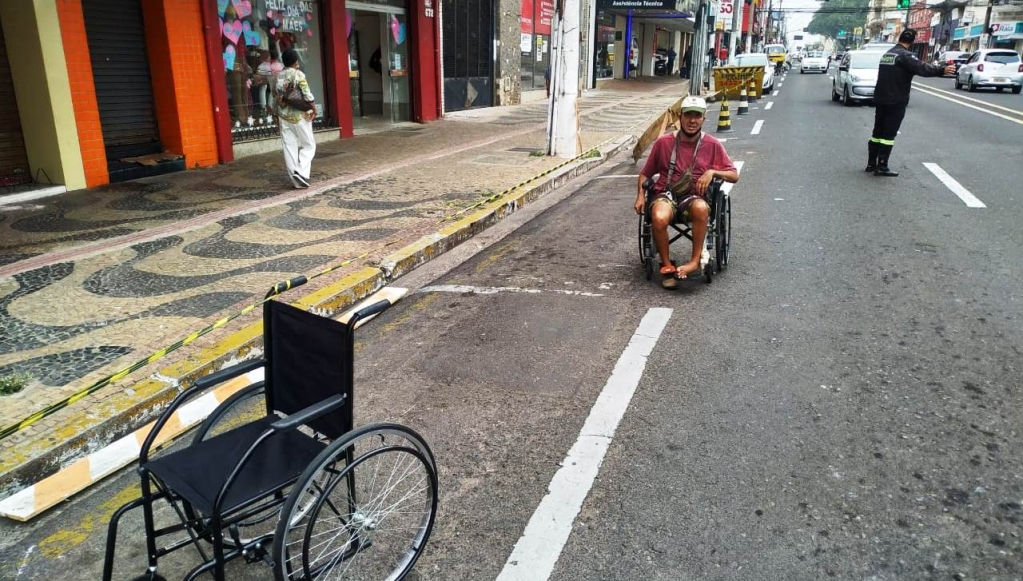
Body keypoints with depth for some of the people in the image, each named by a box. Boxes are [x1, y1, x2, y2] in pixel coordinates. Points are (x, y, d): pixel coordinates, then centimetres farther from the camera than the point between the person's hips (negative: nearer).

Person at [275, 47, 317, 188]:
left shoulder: (278, 76, 7)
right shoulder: (298, 74, -10)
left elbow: (275, 94, 12)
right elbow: (307, 95, -15)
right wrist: (314, 110, -3)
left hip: (284, 116, 5)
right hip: (300, 116, -5)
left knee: (289, 148, 6)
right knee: (309, 145, 6)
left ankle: (297, 180, 6)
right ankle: (301, 172, -12)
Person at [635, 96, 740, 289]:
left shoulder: (712, 145, 7)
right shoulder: (664, 142, 6)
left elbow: (734, 176, 9)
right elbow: (645, 174, 14)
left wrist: (712, 172, -9)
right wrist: (641, 195, -3)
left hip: (694, 196, 0)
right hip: (665, 194, 0)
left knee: (701, 208, -38)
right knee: (659, 218, -35)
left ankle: (695, 260, -25)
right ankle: (667, 265, -13)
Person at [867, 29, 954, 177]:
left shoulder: (887, 54, 13)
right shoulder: (905, 55, -14)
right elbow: (922, 68, -26)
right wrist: (943, 70, -27)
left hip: (880, 99, 8)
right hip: (896, 101, -8)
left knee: (878, 131, 12)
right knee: (889, 134, -5)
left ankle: (871, 164, 14)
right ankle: (882, 167, -5)